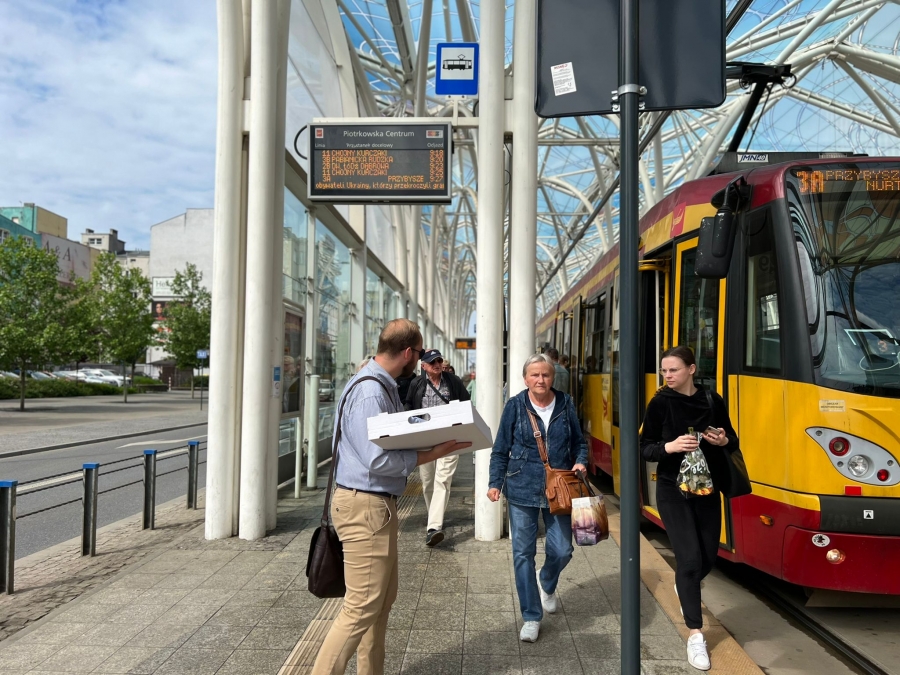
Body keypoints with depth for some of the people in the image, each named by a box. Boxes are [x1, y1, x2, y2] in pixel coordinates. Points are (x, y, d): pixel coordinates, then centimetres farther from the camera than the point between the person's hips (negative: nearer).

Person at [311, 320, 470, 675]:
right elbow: (378, 461, -25)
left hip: (378, 504, 11)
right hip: (366, 507, -11)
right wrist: (434, 453, -19)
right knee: (362, 607, -4)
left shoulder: (384, 386, 12)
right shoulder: (369, 393, -21)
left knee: (383, 598, 20)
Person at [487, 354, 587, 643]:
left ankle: (547, 584, 40)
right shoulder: (515, 406, -3)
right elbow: (501, 450, 1)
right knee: (523, 553, 1)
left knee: (561, 550, 5)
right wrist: (495, 482, -6)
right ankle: (531, 617, 17)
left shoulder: (565, 404, 2)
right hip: (522, 489, -1)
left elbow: (579, 442, 12)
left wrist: (580, 461, -7)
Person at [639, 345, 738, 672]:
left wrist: (724, 440, -14)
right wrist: (669, 446, -25)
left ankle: (685, 586, 48)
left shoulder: (713, 401, -3)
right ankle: (695, 634, 7)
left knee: (709, 555, 13)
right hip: (672, 490, -3)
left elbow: (732, 440, 8)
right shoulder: (660, 403, -9)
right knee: (689, 556, -7)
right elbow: (644, 447, -6)